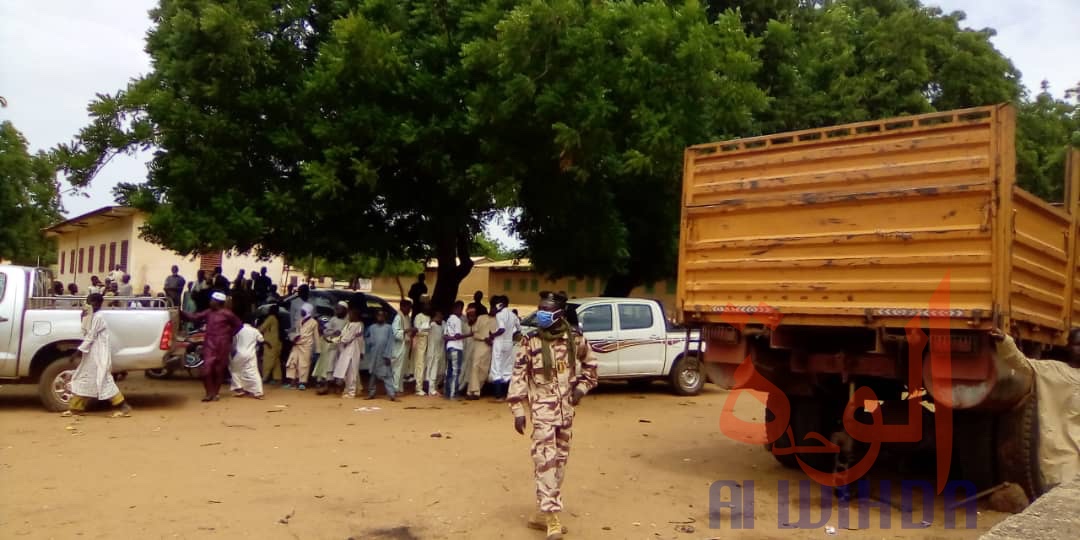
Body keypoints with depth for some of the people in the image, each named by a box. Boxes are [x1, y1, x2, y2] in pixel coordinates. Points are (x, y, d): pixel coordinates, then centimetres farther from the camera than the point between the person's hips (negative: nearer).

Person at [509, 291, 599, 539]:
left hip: (566, 409, 4)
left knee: (560, 459, 11)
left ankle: (545, 512, 24)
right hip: (542, 409, -4)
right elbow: (519, 376, -5)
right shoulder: (531, 341, -7)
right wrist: (518, 410, -9)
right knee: (546, 459, -12)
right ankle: (552, 516, -10)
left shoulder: (575, 338, 0)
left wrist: (582, 387, 0)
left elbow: (590, 364, 16)